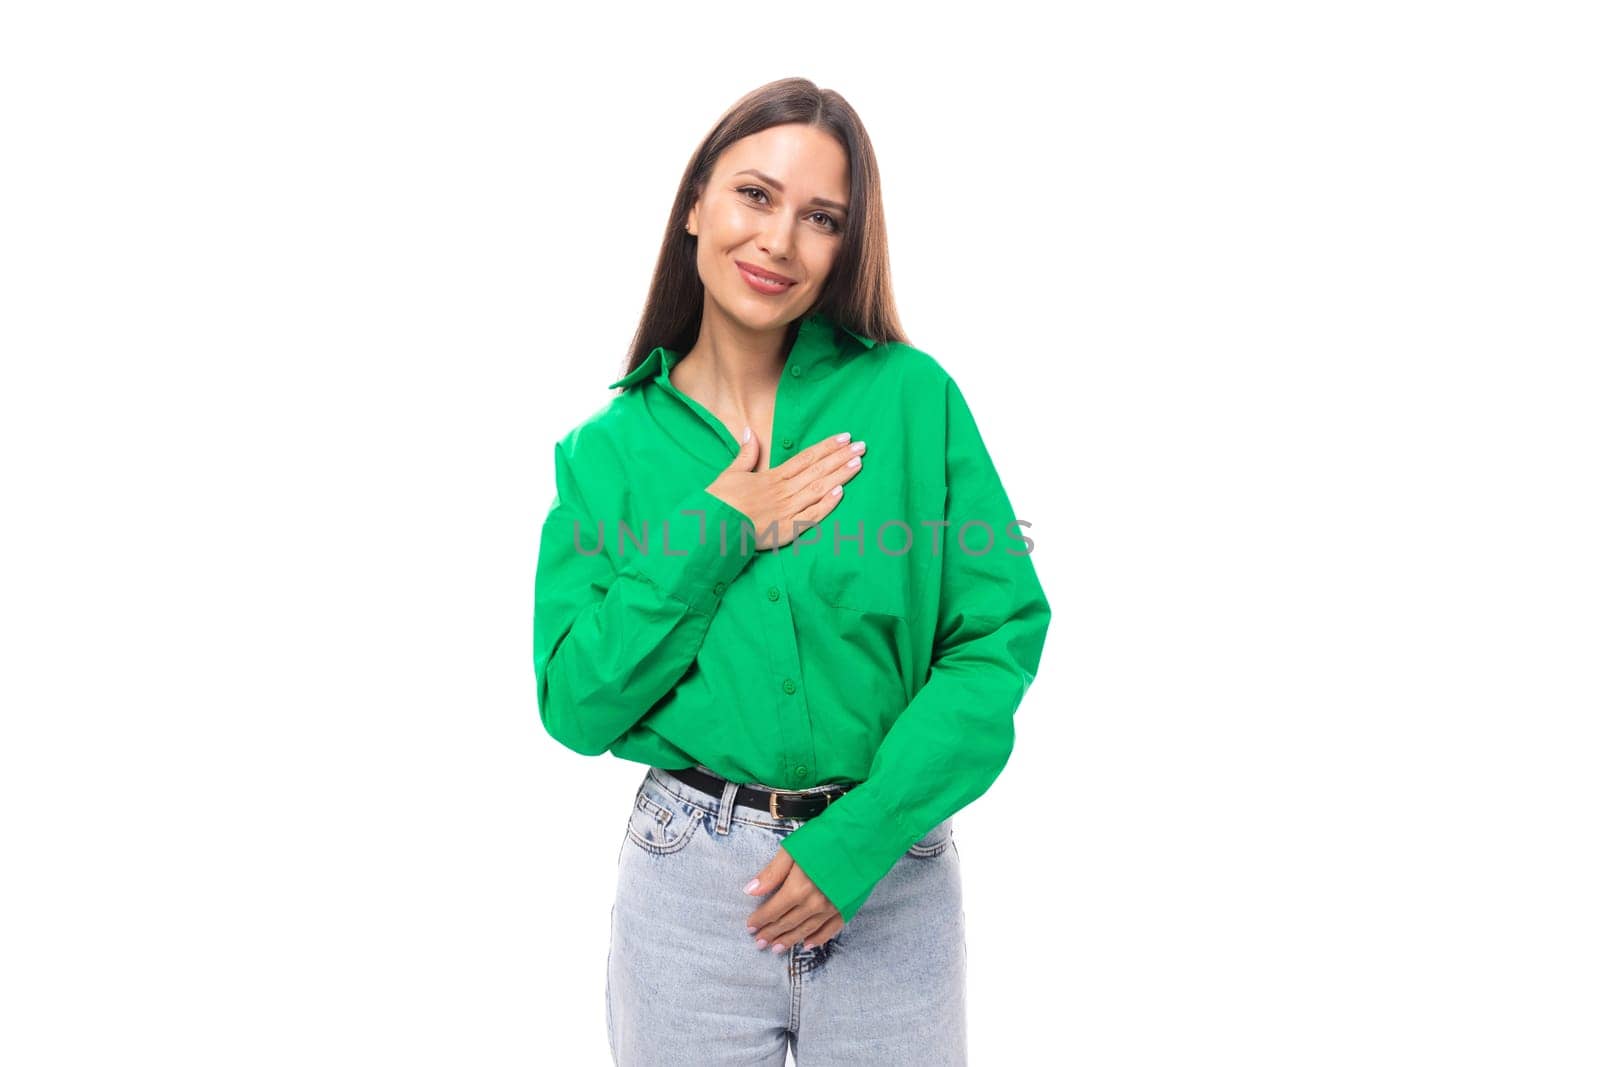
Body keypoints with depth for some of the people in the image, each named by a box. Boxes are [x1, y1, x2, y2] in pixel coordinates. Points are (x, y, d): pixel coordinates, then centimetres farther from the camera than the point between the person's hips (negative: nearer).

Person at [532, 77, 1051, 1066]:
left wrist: (861, 836, -15)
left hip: (895, 884, 0)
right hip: (688, 882, 1)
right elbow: (577, 707, -5)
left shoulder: (912, 395, -6)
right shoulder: (606, 450, -1)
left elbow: (1003, 630, -9)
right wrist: (711, 542, -16)